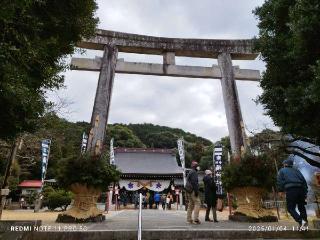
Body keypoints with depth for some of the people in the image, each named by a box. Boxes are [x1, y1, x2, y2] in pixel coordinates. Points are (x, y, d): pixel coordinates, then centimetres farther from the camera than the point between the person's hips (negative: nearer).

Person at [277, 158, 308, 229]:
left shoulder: (282, 171, 14)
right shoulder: (296, 171, 25)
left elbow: (279, 181, 1)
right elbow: (304, 181, 15)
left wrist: (281, 190, 5)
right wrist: (305, 192, 13)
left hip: (290, 190, -5)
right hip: (300, 189, 5)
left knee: (291, 208, 0)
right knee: (301, 207, 17)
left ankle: (301, 221, -19)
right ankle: (304, 221, 7)